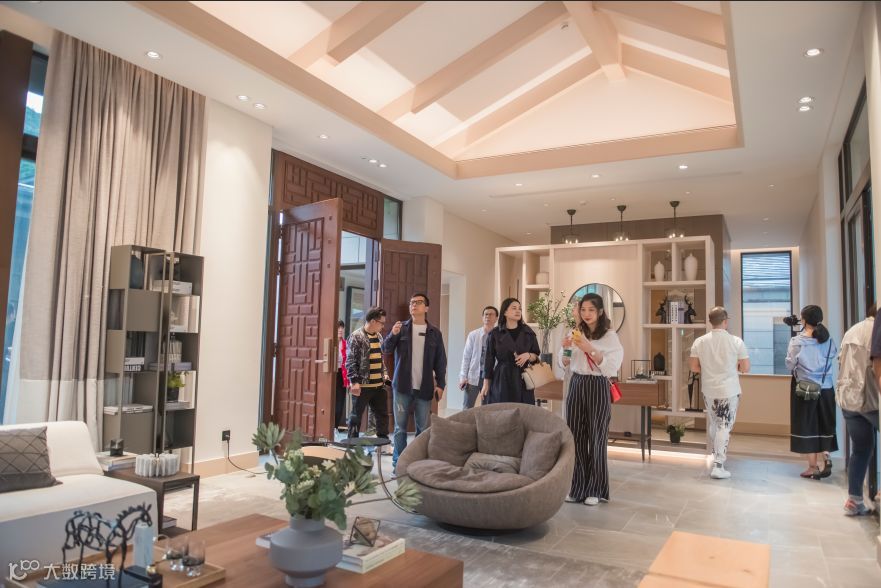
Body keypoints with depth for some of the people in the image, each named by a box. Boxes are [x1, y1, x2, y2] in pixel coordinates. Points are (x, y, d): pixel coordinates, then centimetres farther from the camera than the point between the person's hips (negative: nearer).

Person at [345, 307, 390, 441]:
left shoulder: (378, 337, 13)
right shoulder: (356, 337, -10)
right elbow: (350, 361, -14)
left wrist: (384, 377, 17)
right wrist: (354, 381, -20)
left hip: (379, 385, 7)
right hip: (362, 385, -7)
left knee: (383, 415, 12)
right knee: (356, 416, 4)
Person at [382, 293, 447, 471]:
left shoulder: (434, 332, 5)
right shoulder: (401, 328, 3)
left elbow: (440, 360, 7)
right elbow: (386, 350, -3)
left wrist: (440, 384, -1)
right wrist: (393, 335, -22)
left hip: (424, 387, 1)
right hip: (402, 386, -1)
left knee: (423, 428, 6)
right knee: (400, 427, 3)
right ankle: (398, 463, 11)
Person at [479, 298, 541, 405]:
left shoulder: (528, 332, 7)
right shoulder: (495, 334, 1)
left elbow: (536, 356, 11)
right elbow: (489, 360, 3)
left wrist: (528, 355, -12)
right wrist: (486, 384, 0)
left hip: (522, 379, 2)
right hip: (501, 380, -2)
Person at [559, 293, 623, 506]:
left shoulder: (610, 336, -5)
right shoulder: (575, 333, 7)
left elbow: (611, 369, -14)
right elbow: (565, 365, 12)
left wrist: (590, 349, -22)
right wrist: (566, 349, -8)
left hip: (598, 389, -4)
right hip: (576, 386, 4)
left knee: (596, 438, 2)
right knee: (575, 436, 3)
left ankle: (595, 489, 14)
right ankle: (577, 487, 15)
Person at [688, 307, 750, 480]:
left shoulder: (699, 341, -4)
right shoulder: (736, 341, -10)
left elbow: (694, 367, -1)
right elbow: (745, 368, -6)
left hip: (708, 390, 3)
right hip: (729, 391, -3)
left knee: (713, 424, 20)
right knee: (724, 427, 2)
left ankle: (716, 455, 34)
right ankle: (718, 465, -2)